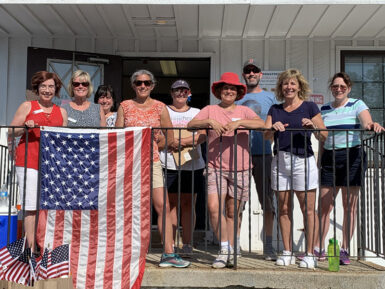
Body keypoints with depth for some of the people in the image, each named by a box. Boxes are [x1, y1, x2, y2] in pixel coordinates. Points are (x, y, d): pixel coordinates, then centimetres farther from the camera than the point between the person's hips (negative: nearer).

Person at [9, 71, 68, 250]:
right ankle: (32, 248, -3)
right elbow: (11, 132, 7)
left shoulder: (61, 112, 16)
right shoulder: (27, 106, 9)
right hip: (28, 162, -2)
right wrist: (25, 128, -12)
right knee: (31, 206, -7)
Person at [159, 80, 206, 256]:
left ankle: (187, 245, 7)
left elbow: (202, 136, 0)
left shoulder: (197, 113, 16)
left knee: (188, 203, 1)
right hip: (168, 163, -1)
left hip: (192, 164, 1)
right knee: (170, 203, -3)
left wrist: (179, 141, -13)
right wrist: (171, 142, -15)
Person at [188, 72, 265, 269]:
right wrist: (209, 122, -20)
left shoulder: (244, 111, 10)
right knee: (214, 207, -17)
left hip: (240, 169, 1)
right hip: (216, 168, 0)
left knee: (232, 213, 7)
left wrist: (239, 122, -21)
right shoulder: (210, 110, 10)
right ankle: (225, 249, -3)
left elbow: (261, 124, -7)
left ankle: (230, 252, 20)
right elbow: (191, 125, -3)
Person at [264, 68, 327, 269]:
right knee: (284, 208, 5)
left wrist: (313, 127, -16)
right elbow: (266, 135, 6)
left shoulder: (309, 107, 5)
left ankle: (310, 254, 5)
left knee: (308, 208, -2)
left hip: (303, 160, -3)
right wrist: (273, 128, -15)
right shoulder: (275, 110, 15)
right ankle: (287, 253, 14)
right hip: (280, 161, 3)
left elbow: (324, 136, 4)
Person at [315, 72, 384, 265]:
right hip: (329, 158, 3)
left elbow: (367, 123, -16)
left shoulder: (357, 105, 2)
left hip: (352, 157, -3)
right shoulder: (324, 109, 13)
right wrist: (319, 161, 11)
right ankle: (318, 248, 12)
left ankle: (344, 250, 10)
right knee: (324, 205, 3)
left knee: (350, 206, 1)